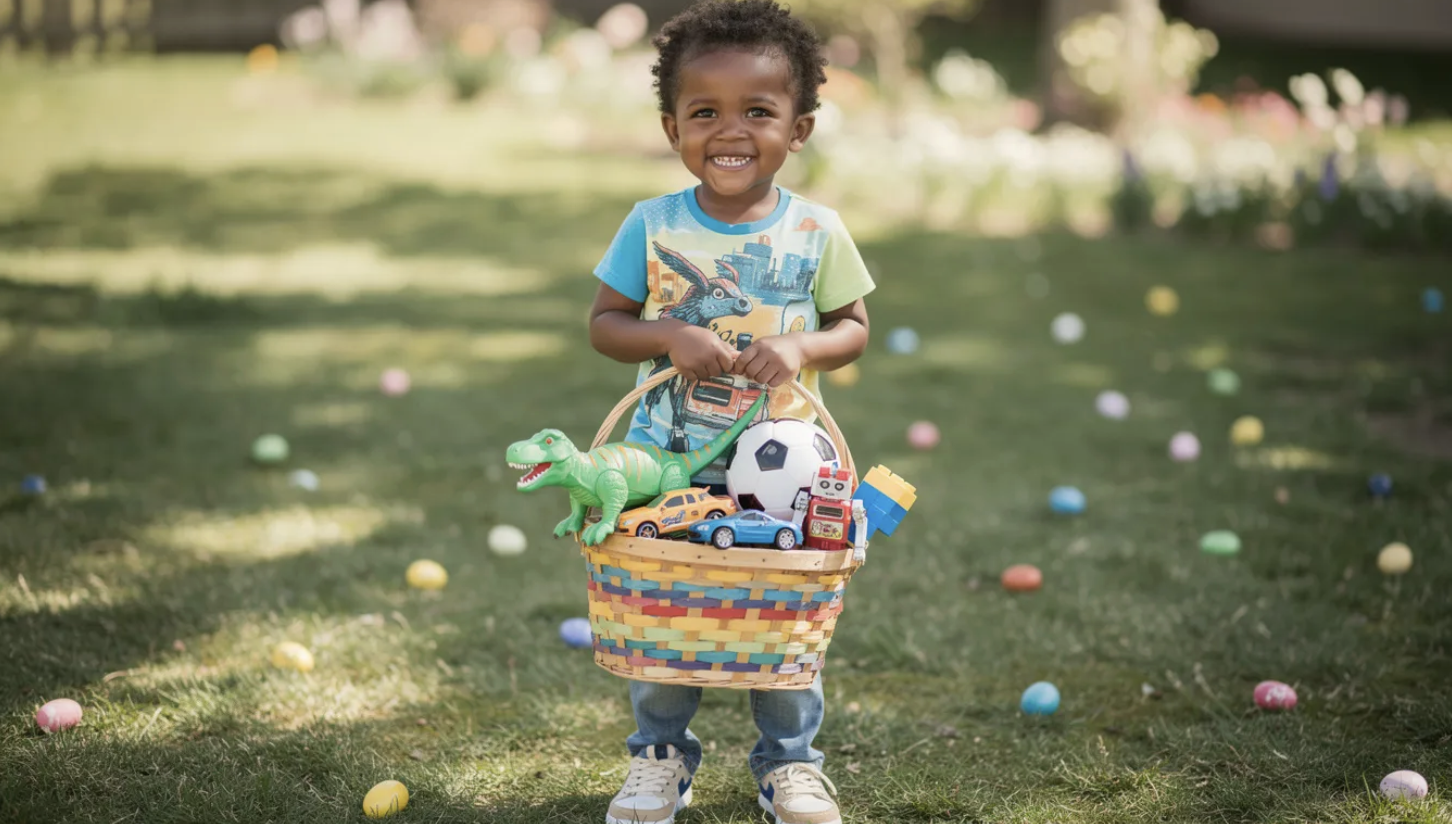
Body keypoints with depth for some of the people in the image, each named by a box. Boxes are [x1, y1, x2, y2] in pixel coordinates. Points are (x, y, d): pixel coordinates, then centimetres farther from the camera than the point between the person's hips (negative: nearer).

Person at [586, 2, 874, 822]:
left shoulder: (817, 231, -5)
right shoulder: (652, 226, -5)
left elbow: (854, 327, 3)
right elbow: (605, 322, 1)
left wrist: (802, 348, -18)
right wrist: (669, 337, -19)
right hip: (666, 462, 0)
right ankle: (662, 754, 29)